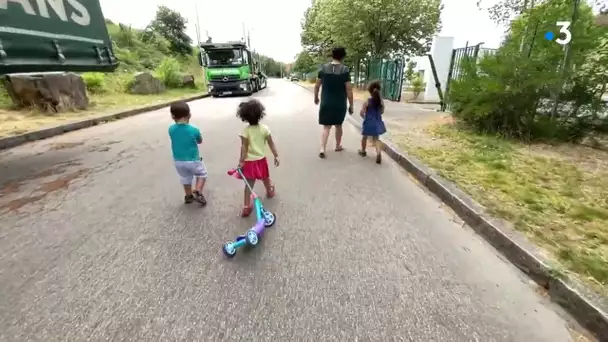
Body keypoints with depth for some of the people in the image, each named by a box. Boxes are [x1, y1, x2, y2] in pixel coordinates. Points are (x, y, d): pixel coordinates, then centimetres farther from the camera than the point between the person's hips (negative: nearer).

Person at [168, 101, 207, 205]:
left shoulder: (171, 129, -10)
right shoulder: (194, 130, -17)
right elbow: (200, 141, 2)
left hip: (178, 161, 4)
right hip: (193, 160, -3)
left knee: (185, 178, 23)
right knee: (202, 174, 20)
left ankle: (188, 196, 38)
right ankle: (198, 192, 7)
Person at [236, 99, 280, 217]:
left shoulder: (245, 131, -15)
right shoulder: (265, 128, -8)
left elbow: (244, 147, -15)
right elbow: (271, 144, -3)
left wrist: (241, 161, -10)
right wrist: (276, 156, 6)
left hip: (249, 161, -2)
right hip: (261, 159, 2)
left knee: (249, 184, 4)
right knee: (265, 178, 27)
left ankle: (247, 206, 4)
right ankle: (270, 191, 53)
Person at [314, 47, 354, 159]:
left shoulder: (323, 68, 0)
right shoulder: (345, 70, -9)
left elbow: (317, 86, 6)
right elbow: (349, 90, -10)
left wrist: (316, 98, 21)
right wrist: (351, 105, -3)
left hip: (326, 103, 2)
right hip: (340, 104, -1)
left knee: (326, 127, 5)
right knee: (338, 125, 18)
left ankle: (322, 149, -10)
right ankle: (338, 146, 34)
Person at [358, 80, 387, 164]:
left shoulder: (367, 101, -14)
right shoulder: (381, 101, -4)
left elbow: (362, 113, -15)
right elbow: (382, 112, 8)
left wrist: (364, 117, 5)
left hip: (368, 122, -3)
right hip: (377, 122, 3)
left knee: (364, 137, 19)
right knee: (376, 139, 11)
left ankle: (363, 151, 36)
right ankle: (379, 152, -11)